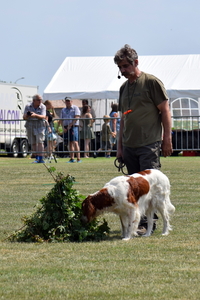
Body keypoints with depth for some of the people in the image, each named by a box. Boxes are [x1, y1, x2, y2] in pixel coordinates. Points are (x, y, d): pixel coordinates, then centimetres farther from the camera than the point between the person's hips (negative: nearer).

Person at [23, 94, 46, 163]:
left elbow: (43, 117, -16)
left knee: (40, 142, -14)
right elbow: (24, 117, 3)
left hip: (40, 126, -2)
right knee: (33, 143, 2)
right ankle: (37, 158, 10)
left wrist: (35, 115, -34)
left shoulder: (43, 107, -3)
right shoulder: (28, 106, 3)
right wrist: (27, 115, -22)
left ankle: (41, 158, -15)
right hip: (30, 126, 2)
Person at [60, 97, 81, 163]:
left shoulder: (75, 108, 3)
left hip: (73, 126, -6)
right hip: (66, 128, 6)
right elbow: (61, 120, 15)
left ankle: (78, 158, -19)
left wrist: (70, 125, -14)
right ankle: (72, 158, 7)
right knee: (70, 143, 7)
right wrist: (63, 127, -1)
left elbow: (76, 117, -8)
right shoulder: (63, 110, 20)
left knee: (75, 142, -15)